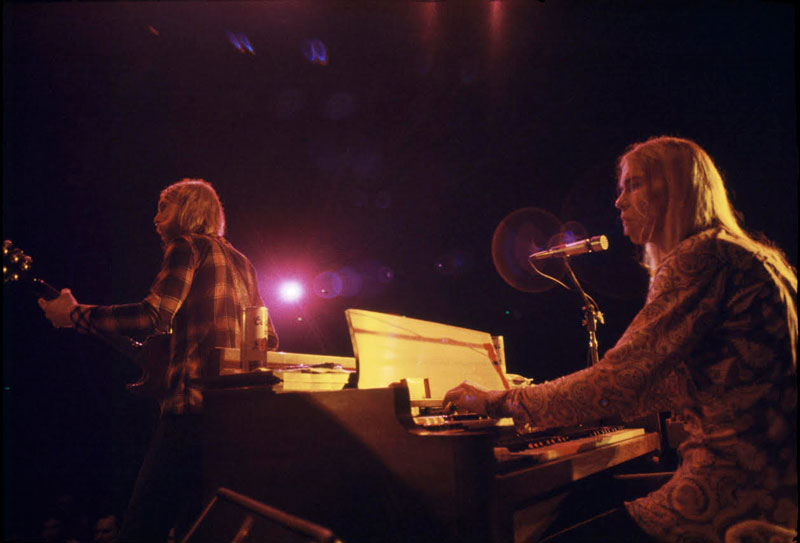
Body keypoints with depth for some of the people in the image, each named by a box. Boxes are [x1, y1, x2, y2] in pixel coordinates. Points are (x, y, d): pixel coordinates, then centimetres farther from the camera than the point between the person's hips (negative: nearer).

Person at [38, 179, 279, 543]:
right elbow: (269, 340, 22)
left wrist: (74, 315, -5)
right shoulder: (241, 262, 23)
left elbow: (155, 316, -15)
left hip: (195, 405, -9)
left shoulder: (188, 246, 0)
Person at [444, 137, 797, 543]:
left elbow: (617, 383, -20)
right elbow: (664, 386, 20)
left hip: (737, 493, -9)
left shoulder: (701, 256, -13)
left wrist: (499, 402, -7)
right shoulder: (744, 258, 18)